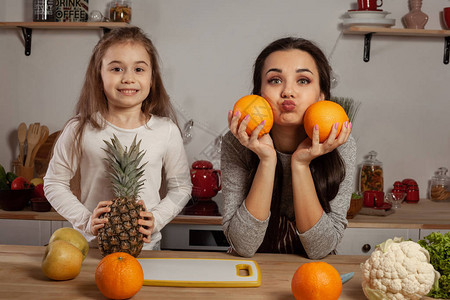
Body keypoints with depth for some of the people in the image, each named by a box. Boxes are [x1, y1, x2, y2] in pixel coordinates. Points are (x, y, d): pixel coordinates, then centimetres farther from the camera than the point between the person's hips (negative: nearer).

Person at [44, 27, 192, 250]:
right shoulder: (81, 130, -5)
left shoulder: (167, 131, -2)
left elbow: (181, 187, 8)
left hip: (146, 247, 1)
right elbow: (54, 183, 4)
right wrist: (86, 221, -7)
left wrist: (157, 219, -6)